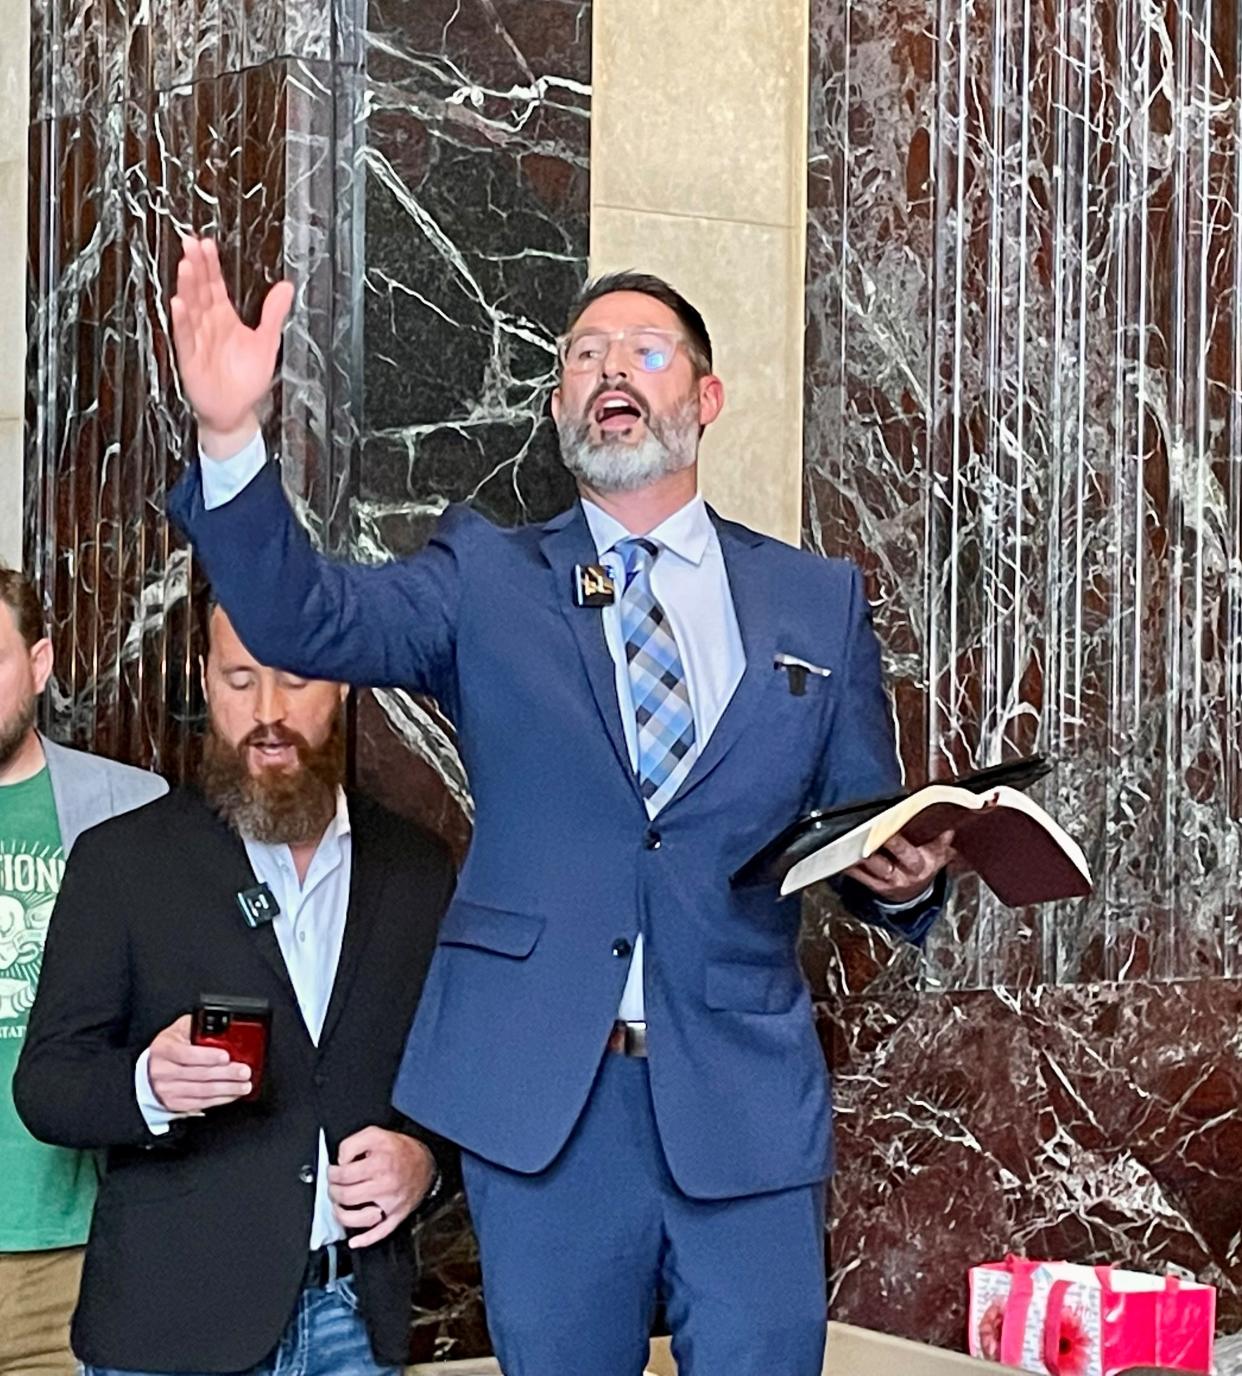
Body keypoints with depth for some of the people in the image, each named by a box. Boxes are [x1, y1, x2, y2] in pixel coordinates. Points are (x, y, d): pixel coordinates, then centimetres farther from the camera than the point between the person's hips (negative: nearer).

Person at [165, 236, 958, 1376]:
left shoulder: (818, 600, 11)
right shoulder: (485, 579, 8)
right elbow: (304, 617, -9)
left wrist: (903, 875, -10)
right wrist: (233, 433, -24)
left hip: (746, 1099, 1)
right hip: (541, 1097, 0)